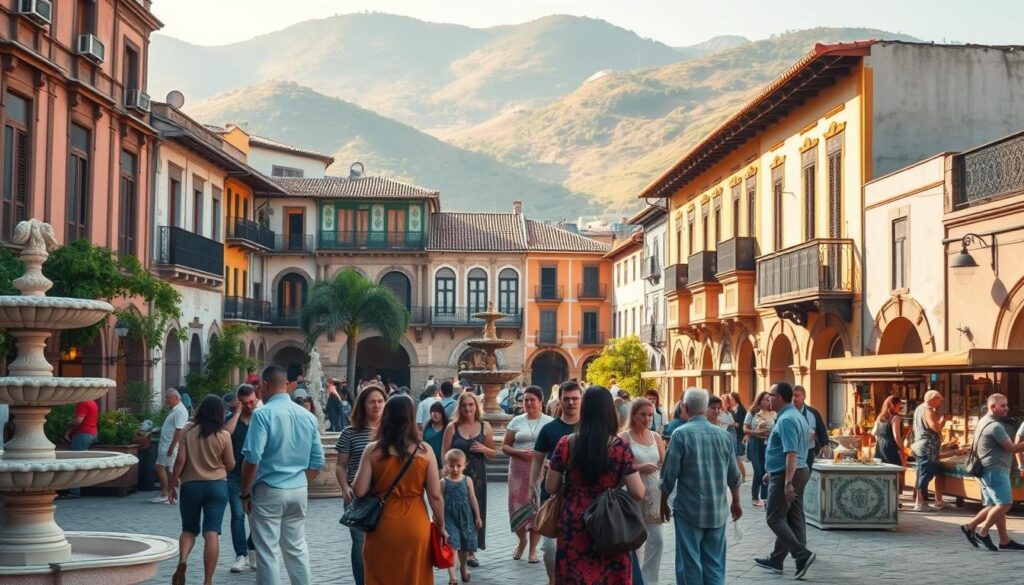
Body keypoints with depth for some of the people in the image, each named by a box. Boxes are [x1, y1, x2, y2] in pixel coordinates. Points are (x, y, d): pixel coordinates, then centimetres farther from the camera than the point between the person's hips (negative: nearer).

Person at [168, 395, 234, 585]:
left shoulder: (188, 432, -3)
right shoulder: (224, 435, -4)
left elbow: (180, 460, -6)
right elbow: (230, 465, 1)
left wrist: (173, 484, 2)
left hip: (191, 485, 1)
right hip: (217, 486, -1)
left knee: (189, 529, 17)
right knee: (212, 533, -2)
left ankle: (182, 561, -12)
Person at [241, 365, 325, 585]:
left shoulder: (263, 414, -12)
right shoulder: (308, 416, 7)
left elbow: (252, 458, -18)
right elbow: (317, 462, 8)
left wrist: (245, 493, -8)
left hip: (269, 492, -6)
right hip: (298, 492, 6)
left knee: (267, 553, 1)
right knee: (297, 548, 15)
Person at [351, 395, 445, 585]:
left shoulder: (373, 450, -6)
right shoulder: (424, 451, -5)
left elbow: (359, 491, -7)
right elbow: (435, 495, -4)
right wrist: (441, 526, 9)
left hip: (383, 526, 0)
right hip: (415, 526, 0)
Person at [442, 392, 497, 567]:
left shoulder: (485, 426, 5)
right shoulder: (452, 427, 0)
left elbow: (493, 452, 11)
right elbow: (445, 454, -1)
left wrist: (483, 449, -9)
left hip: (477, 474, 2)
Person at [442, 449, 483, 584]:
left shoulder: (467, 480, 0)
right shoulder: (444, 483, -6)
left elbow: (473, 499, 5)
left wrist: (477, 517, 6)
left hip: (465, 517, 3)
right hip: (449, 517, -3)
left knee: (465, 545, 15)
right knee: (452, 545, -15)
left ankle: (463, 567, 42)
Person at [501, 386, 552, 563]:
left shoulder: (549, 422, 3)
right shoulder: (517, 421, 6)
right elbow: (505, 446, 7)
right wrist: (519, 452, -11)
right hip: (519, 470, 1)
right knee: (517, 505, -1)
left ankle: (533, 548, 14)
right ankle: (522, 539, 26)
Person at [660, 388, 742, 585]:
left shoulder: (681, 434, -11)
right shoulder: (724, 435, 3)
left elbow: (669, 475, -9)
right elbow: (734, 475, 10)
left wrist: (663, 504, 5)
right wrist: (736, 502, 25)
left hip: (689, 509, -4)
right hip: (718, 511, 4)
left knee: (690, 563, 3)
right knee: (715, 564, 9)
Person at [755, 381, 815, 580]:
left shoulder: (785, 420, -18)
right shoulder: (797, 416, 15)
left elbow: (791, 453, -26)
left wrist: (787, 482, -29)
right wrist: (772, 472, 27)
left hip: (786, 475, -10)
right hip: (799, 472, 10)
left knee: (774, 518, -5)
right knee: (791, 518, 11)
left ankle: (802, 555, -15)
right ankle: (776, 560, 20)